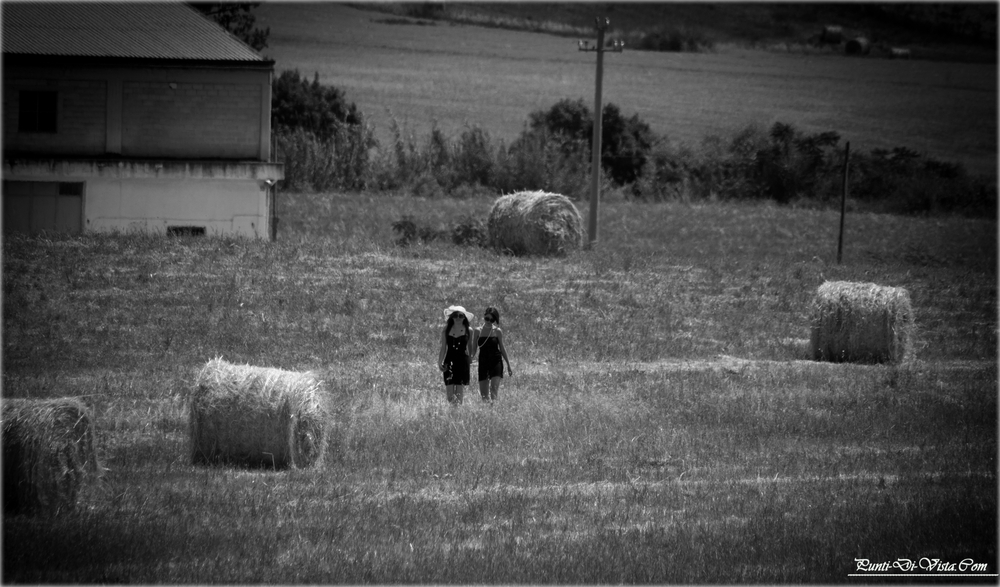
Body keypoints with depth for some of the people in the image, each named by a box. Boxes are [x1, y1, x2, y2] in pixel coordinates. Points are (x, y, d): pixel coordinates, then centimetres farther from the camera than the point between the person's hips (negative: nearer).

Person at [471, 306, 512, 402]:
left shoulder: (497, 331, 2)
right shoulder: (477, 331, 3)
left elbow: (502, 348, 11)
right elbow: (473, 349, 7)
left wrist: (508, 365, 13)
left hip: (496, 362, -2)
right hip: (483, 362, 2)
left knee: (494, 389, -18)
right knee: (484, 394, 1)